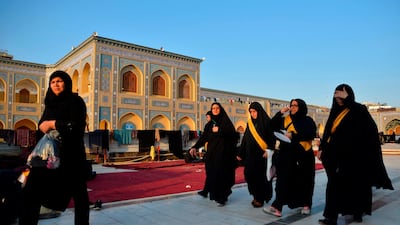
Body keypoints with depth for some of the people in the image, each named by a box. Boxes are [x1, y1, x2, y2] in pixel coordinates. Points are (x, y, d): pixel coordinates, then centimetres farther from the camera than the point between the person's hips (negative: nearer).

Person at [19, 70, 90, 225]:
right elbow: (42, 128, 21)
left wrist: (53, 124, -13)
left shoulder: (75, 101, -2)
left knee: (78, 193, 4)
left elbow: (78, 125, -15)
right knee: (30, 193, -1)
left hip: (71, 154, -6)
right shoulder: (50, 104, 17)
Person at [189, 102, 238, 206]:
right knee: (212, 174, 5)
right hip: (212, 153, 5)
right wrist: (195, 147, -9)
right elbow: (203, 137, 5)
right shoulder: (209, 124, 13)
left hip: (223, 153, -5)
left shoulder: (226, 121, 0)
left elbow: (233, 134, -13)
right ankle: (215, 194, 22)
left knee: (221, 174, -6)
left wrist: (219, 130, -18)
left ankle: (222, 198, 2)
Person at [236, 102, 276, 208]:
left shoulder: (266, 122, -5)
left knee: (261, 176, -1)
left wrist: (268, 150, -20)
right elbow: (245, 139, 12)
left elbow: (272, 138, -8)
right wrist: (240, 153, 11)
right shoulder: (250, 123, 10)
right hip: (250, 154, 5)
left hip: (262, 154, -5)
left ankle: (260, 198, 12)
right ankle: (256, 196, 18)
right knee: (250, 175, 2)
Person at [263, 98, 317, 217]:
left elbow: (311, 134, -13)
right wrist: (280, 113, -3)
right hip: (287, 155, 3)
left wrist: (294, 135, -20)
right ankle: (277, 207, -3)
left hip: (303, 156, -2)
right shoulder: (285, 119, 13)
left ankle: (306, 205, 24)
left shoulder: (308, 121, 2)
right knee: (283, 180, -3)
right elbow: (272, 126, 5)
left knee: (304, 181, 8)